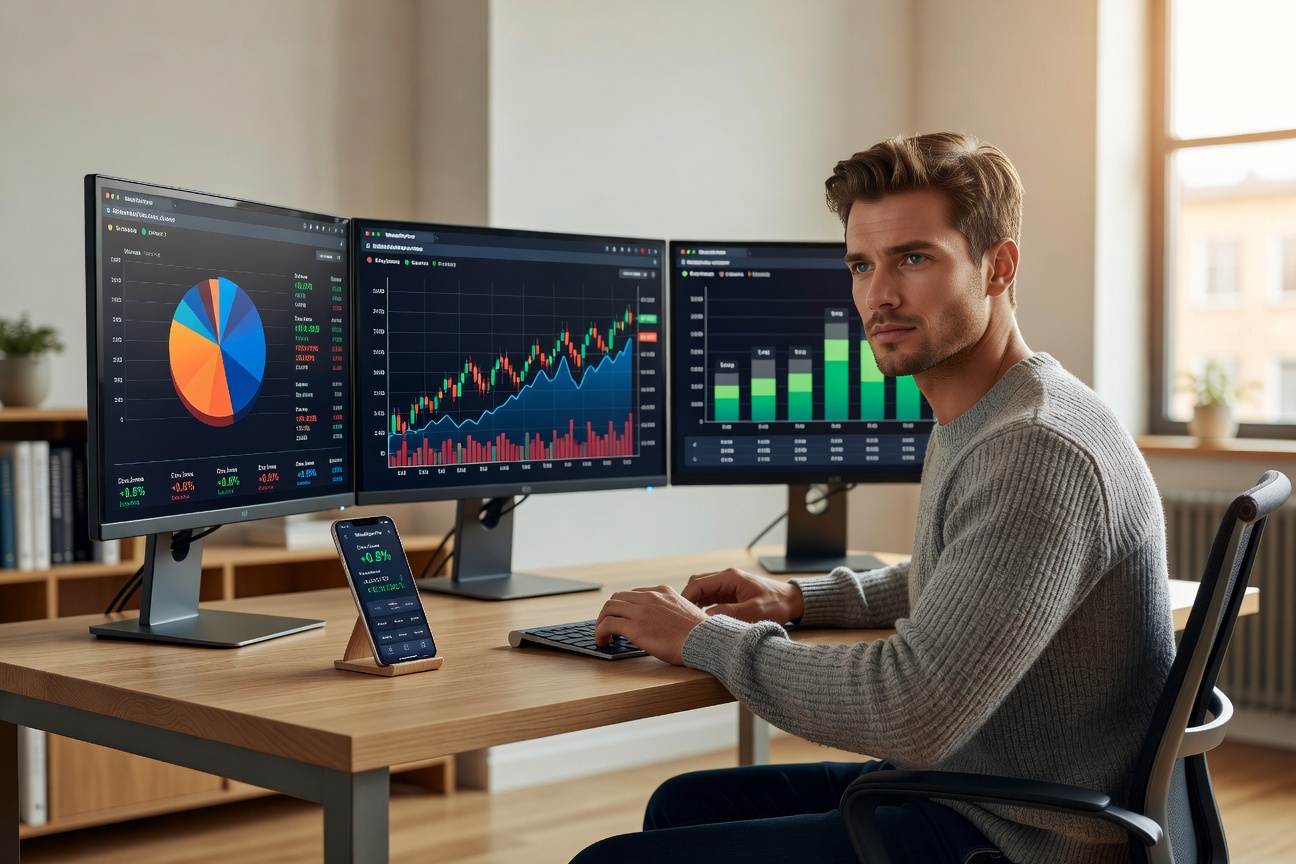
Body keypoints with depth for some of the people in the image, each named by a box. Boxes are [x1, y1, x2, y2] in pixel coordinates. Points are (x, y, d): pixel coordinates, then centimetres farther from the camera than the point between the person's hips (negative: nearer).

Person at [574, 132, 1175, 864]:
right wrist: (801, 599, 13)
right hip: (959, 784, 10)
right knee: (684, 804, 21)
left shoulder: (1037, 452, -25)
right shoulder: (977, 425, 8)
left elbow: (911, 713, -31)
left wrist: (708, 639, -17)